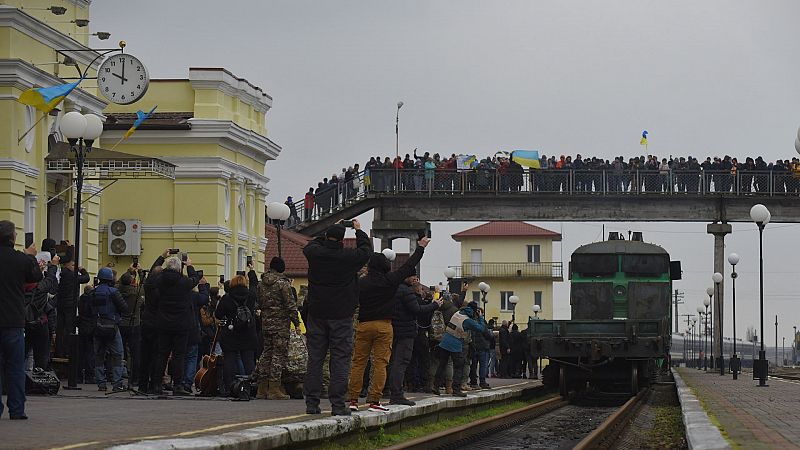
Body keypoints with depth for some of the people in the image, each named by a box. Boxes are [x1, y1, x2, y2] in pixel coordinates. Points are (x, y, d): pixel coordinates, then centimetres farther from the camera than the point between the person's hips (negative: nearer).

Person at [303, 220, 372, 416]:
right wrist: (359, 231, 23)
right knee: (340, 359, 0)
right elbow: (366, 250, 8)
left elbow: (310, 245, 21)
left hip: (317, 314, 3)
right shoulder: (348, 257, -12)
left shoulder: (315, 253, -4)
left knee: (315, 359, 7)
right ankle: (338, 404, -5)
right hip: (341, 316, -3)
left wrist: (330, 232, 29)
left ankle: (311, 402, 6)